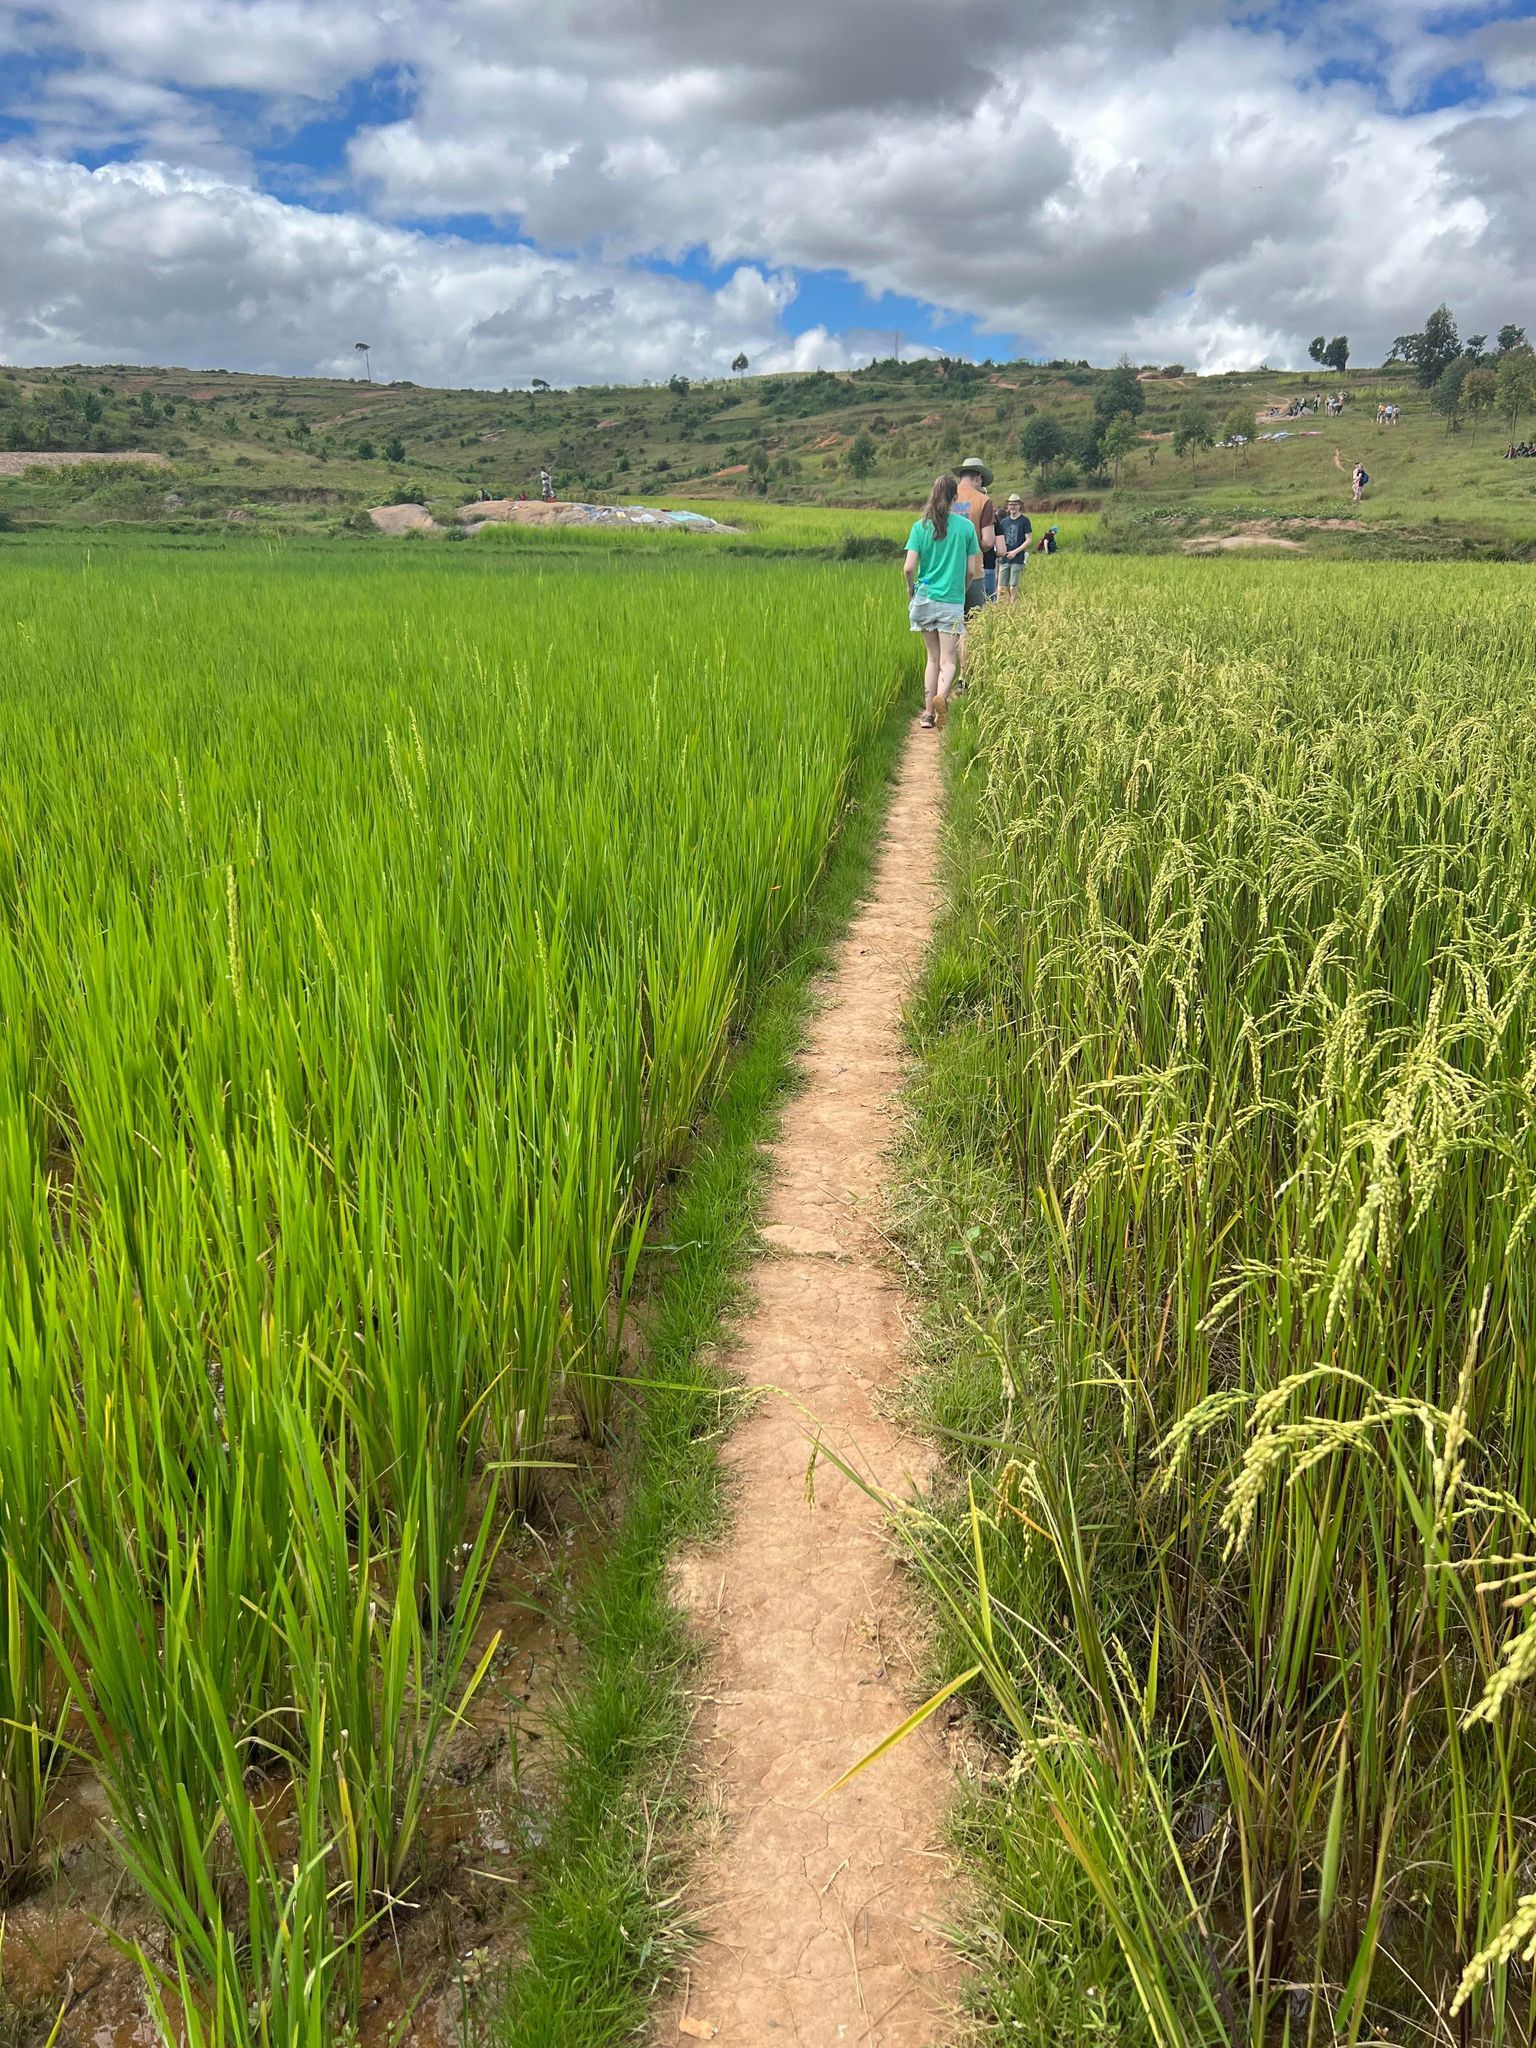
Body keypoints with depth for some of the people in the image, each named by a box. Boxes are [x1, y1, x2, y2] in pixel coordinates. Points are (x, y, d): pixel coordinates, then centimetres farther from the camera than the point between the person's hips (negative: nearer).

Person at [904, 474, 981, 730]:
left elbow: (909, 567, -9)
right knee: (948, 660, 0)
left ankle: (928, 711, 10)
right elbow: (972, 570, 2)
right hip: (952, 602, -2)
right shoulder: (966, 526, -2)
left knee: (933, 657, 14)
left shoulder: (921, 526, -2)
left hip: (924, 600, 2)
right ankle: (941, 696, -29)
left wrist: (911, 590, 11)